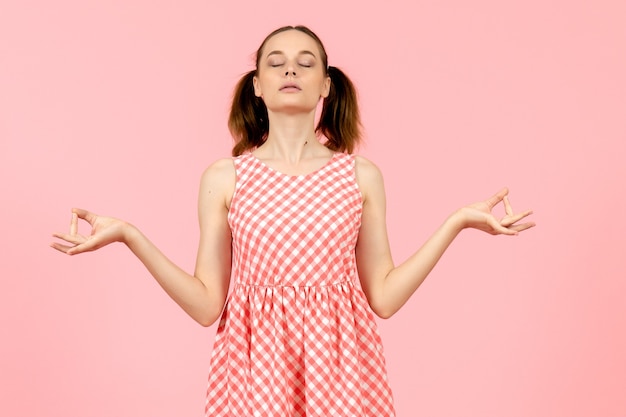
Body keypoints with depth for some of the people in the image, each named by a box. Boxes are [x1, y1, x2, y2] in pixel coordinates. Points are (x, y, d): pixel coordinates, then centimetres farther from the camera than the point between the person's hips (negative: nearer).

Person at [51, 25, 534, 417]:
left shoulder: (362, 175, 2)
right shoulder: (223, 178, 0)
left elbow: (383, 297, 1)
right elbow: (206, 304, -2)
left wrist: (458, 221, -3)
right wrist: (129, 234, -10)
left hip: (340, 367, 1)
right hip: (255, 365, 0)